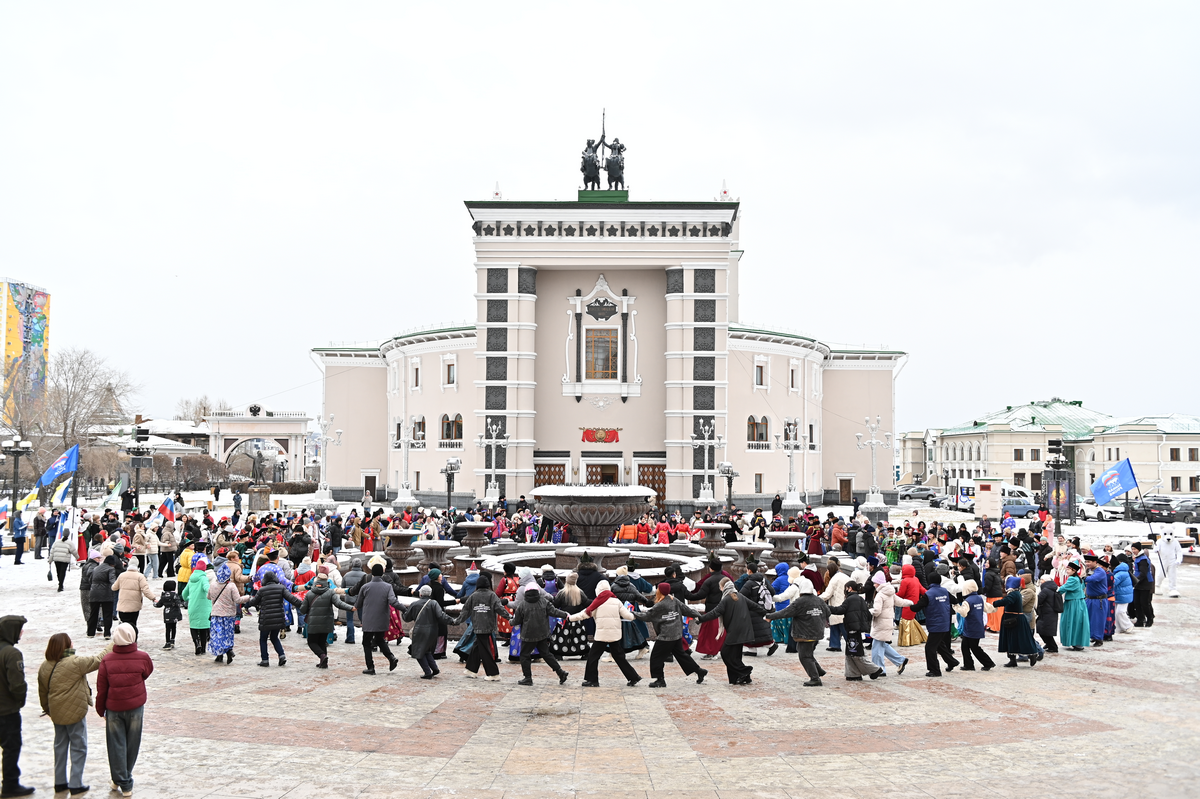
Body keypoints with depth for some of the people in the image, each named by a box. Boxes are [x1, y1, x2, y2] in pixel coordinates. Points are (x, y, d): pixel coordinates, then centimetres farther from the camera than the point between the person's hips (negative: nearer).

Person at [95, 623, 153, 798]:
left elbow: (101, 689, -4)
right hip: (135, 707, 0)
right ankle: (126, 779, 27)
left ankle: (122, 782, 13)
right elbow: (148, 672, 9)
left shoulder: (107, 660, -11)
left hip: (113, 708, 0)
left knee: (116, 745, 9)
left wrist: (100, 710, 9)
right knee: (132, 743, 14)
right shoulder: (142, 658, -13)